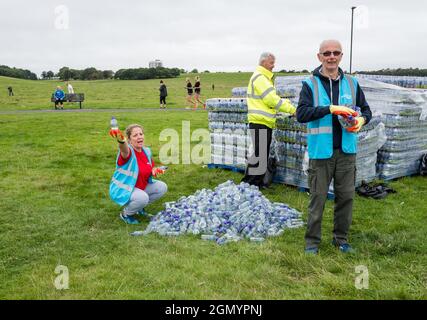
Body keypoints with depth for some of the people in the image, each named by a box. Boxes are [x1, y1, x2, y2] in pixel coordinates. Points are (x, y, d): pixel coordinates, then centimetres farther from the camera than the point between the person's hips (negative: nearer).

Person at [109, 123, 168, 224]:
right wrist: (121, 140, -77)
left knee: (162, 187, 1)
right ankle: (125, 214, -3)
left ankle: (138, 207, 16)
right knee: (143, 197, -34)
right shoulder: (128, 151, -25)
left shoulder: (147, 151, -2)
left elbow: (150, 169, 14)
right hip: (123, 189, -7)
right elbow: (124, 149, -52)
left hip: (141, 186, 8)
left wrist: (154, 170, -12)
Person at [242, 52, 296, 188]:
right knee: (259, 154, -7)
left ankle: (258, 181, 23)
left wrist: (286, 103, 8)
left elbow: (271, 99, 23)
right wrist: (292, 110, -14)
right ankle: (249, 183, 0)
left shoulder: (264, 78, 22)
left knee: (264, 154, 15)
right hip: (259, 122, -11)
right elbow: (272, 99, -19)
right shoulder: (259, 77, -12)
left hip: (265, 122, 11)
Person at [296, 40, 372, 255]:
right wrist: (331, 109, -23)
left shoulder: (351, 83, 9)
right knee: (318, 198, 3)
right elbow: (301, 114, -14)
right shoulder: (310, 84, -2)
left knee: (346, 196, 11)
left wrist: (361, 120, -7)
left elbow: (366, 109, 16)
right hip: (321, 151, -4)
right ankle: (312, 241, 17)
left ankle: (341, 238, 27)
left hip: (347, 150, 4)